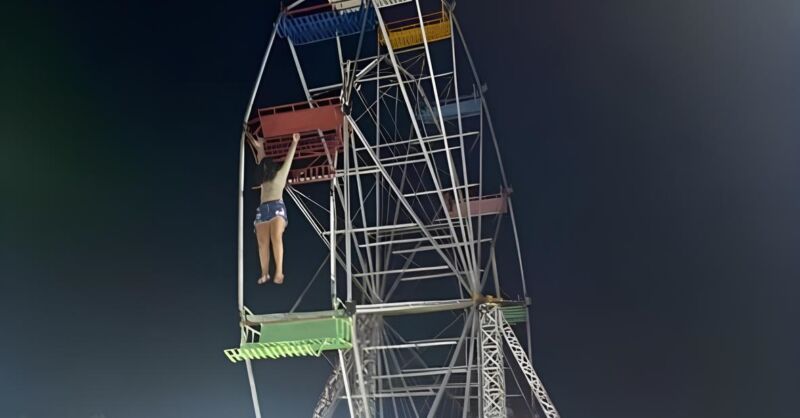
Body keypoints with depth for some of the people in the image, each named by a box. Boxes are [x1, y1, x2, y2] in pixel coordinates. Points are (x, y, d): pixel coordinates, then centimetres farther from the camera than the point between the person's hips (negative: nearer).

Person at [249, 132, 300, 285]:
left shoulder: (281, 174, 17)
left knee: (276, 238, -21)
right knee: (262, 242, -7)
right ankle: (264, 273, -11)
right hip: (262, 210, 5)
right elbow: (261, 161, 37)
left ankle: (279, 272, -28)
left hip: (277, 207, -5)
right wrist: (259, 147, 39)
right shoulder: (264, 179, 29)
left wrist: (294, 142, 22)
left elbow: (289, 158, 19)